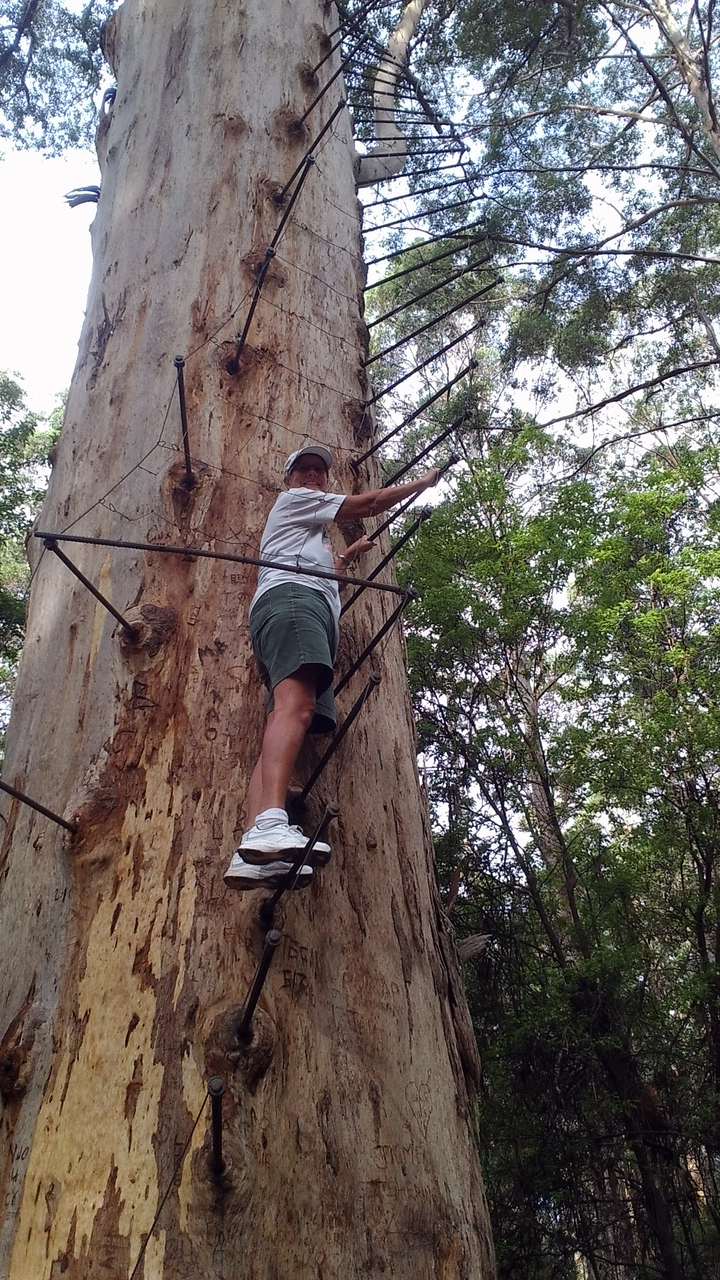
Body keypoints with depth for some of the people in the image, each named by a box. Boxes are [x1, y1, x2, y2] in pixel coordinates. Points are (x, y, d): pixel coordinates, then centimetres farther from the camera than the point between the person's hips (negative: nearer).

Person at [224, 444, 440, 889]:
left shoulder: (313, 533, 46)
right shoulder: (294, 500, 21)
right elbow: (370, 503, 16)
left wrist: (346, 556, 45)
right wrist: (425, 481, 26)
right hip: (289, 600, -9)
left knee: (294, 714, -14)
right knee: (296, 705, -33)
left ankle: (255, 853, -30)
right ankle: (269, 824, -54)